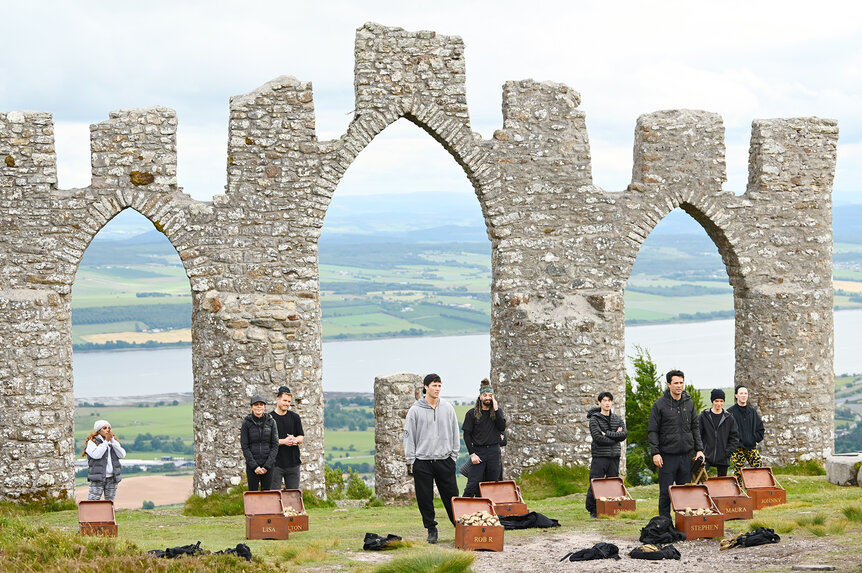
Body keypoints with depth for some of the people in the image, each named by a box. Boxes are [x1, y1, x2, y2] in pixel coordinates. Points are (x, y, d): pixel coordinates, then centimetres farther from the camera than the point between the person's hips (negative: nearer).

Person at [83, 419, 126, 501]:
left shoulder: (114, 442, 15)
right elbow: (96, 455, -17)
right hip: (98, 478, -5)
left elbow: (122, 455, -1)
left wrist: (112, 440, -5)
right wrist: (106, 441, -11)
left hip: (112, 478, 5)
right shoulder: (92, 442, 1)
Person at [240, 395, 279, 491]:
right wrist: (254, 466, -11)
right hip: (252, 465, -1)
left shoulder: (271, 422, 1)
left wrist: (267, 466, -9)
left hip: (268, 465, 1)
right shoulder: (246, 423, -2)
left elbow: (275, 445, -1)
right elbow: (244, 447, -4)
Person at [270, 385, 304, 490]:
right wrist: (283, 441, -19)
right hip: (276, 463, -3)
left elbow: (301, 437, 11)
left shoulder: (295, 417, 10)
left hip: (293, 463, 4)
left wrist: (294, 440, -13)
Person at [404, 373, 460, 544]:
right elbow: (409, 436, 2)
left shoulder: (447, 408, 6)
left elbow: (455, 433, 12)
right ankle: (431, 529, 13)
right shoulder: (415, 410, 0)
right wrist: (411, 461, -3)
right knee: (425, 499, 2)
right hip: (422, 462, -1)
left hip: (445, 461, 1)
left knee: (451, 496, 2)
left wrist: (454, 455, 6)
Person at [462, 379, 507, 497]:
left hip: (494, 452, 2)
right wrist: (472, 454, -8)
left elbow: (502, 428, -6)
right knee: (473, 485, -10)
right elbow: (467, 435, 1)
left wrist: (496, 409, -9)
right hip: (478, 451, -2)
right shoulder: (472, 413, 3)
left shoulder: (498, 411, 10)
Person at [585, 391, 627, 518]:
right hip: (600, 456, -4)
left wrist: (607, 433, -11)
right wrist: (615, 436, -6)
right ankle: (593, 510, 1)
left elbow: (624, 434, -1)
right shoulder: (594, 419, 0)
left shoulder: (617, 419, 14)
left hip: (614, 456, 4)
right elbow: (598, 437, -13)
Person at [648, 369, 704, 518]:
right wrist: (655, 453, -12)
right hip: (667, 455, -4)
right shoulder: (660, 404, -3)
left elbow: (695, 428, 14)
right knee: (666, 493, -1)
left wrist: (699, 449, 5)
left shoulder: (689, 403, 9)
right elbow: (652, 431, -3)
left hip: (686, 454, 4)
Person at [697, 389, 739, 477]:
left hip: (723, 459, 2)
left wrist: (728, 451, -5)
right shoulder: (704, 416, 1)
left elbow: (735, 437, 6)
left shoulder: (729, 418, 5)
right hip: (706, 456, -2)